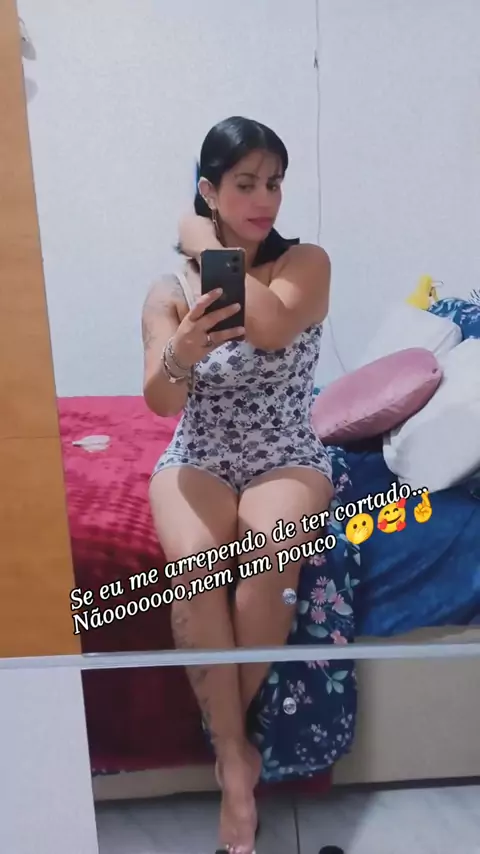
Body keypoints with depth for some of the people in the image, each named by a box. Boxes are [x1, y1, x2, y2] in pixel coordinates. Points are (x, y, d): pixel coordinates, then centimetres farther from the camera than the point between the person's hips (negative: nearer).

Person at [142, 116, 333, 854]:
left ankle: (228, 732, -5)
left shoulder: (306, 263, -1)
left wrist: (211, 249, -11)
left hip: (287, 458, 0)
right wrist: (181, 354, -32)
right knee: (192, 561, -30)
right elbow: (160, 401, -9)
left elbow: (273, 329, -23)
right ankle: (236, 760, -12)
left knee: (270, 540, -33)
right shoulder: (170, 289, 1)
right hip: (198, 459, 1)